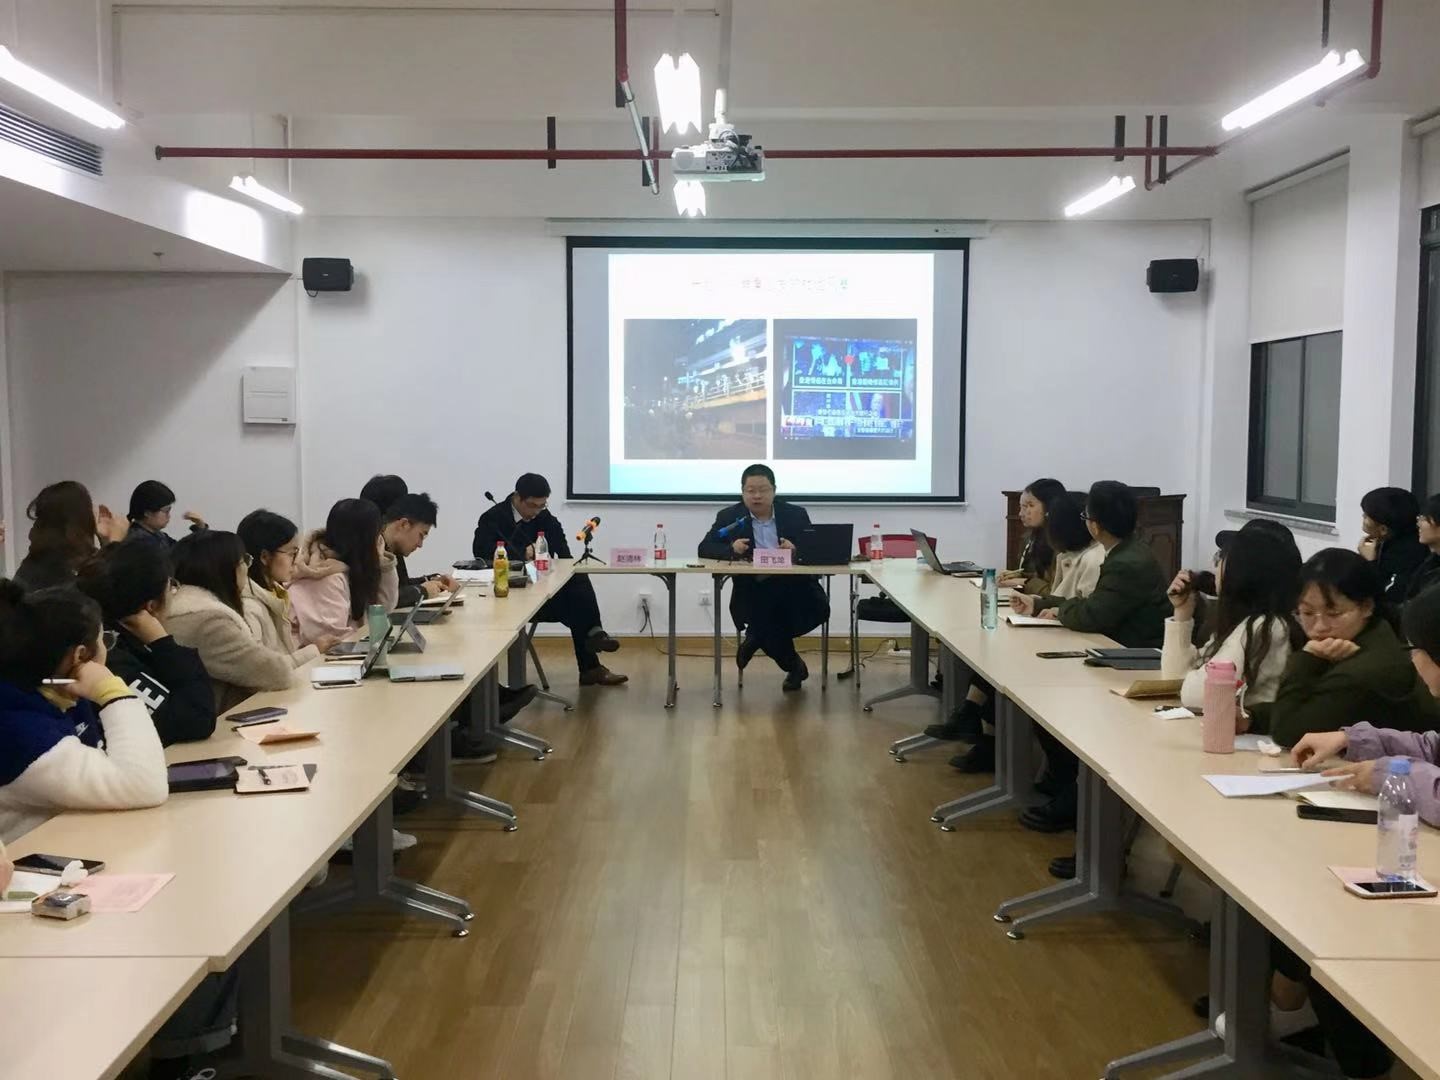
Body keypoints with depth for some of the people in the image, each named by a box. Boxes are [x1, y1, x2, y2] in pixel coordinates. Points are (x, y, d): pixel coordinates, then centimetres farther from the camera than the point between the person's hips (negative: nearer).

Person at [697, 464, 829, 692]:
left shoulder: (796, 515, 7)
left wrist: (796, 551, -20)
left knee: (819, 609, -26)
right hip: (752, 591, -1)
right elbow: (705, 549, 0)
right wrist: (731, 549, -20)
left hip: (794, 588, 1)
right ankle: (794, 667, 5)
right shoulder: (729, 517, 6)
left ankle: (756, 637, 0)